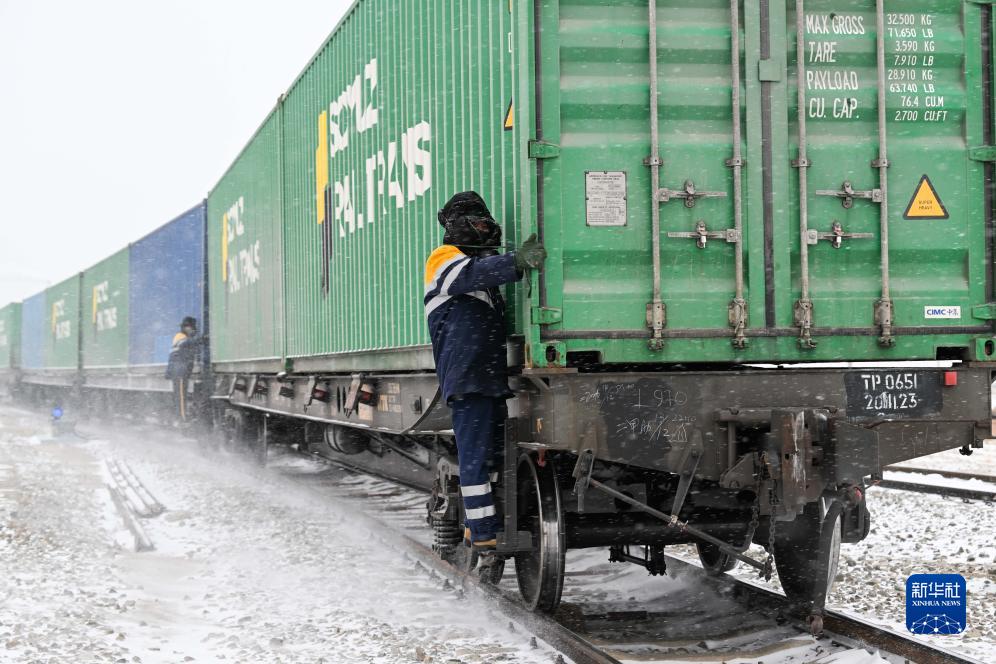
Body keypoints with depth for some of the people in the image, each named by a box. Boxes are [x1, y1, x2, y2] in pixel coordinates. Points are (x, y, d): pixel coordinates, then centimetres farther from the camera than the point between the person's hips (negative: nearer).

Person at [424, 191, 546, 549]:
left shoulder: (481, 261, 25)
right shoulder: (445, 258, -4)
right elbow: (471, 275, -27)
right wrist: (516, 262, -44)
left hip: (490, 375, 9)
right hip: (467, 375, -9)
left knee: (493, 451, 9)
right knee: (476, 455, -10)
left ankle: (478, 523, 16)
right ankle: (484, 533, -10)